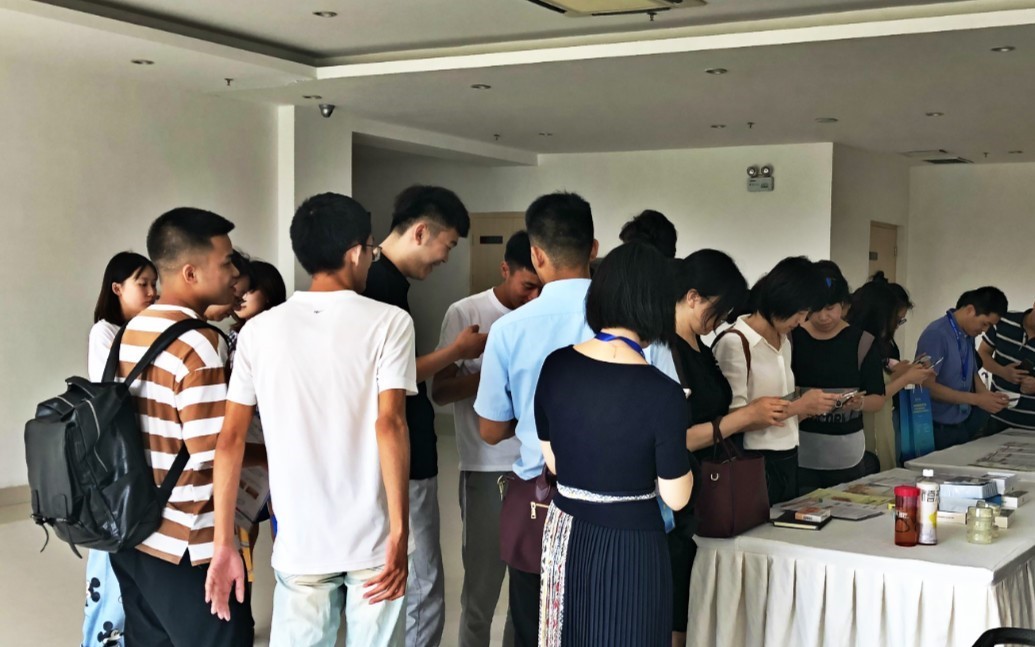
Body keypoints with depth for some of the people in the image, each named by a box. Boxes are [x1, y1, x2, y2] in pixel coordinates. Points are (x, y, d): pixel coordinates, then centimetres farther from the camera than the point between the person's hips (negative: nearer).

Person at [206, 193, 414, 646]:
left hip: (300, 545, 3)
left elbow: (230, 438, 1)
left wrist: (224, 543, 6)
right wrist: (399, 535, -15)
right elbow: (389, 425, -15)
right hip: (373, 541, -2)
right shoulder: (388, 322, -6)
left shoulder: (260, 330, 3)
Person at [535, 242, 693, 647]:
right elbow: (676, 497, -10)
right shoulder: (662, 393, -21)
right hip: (628, 544, -5)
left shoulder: (555, 365, -7)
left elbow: (553, 463, 5)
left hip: (564, 536, 5)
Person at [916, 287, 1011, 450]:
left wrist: (988, 395, -4)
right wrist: (976, 399, -21)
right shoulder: (936, 335, -18)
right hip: (939, 430, -8)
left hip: (965, 426, 8)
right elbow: (927, 385, -21)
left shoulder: (969, 335, 7)